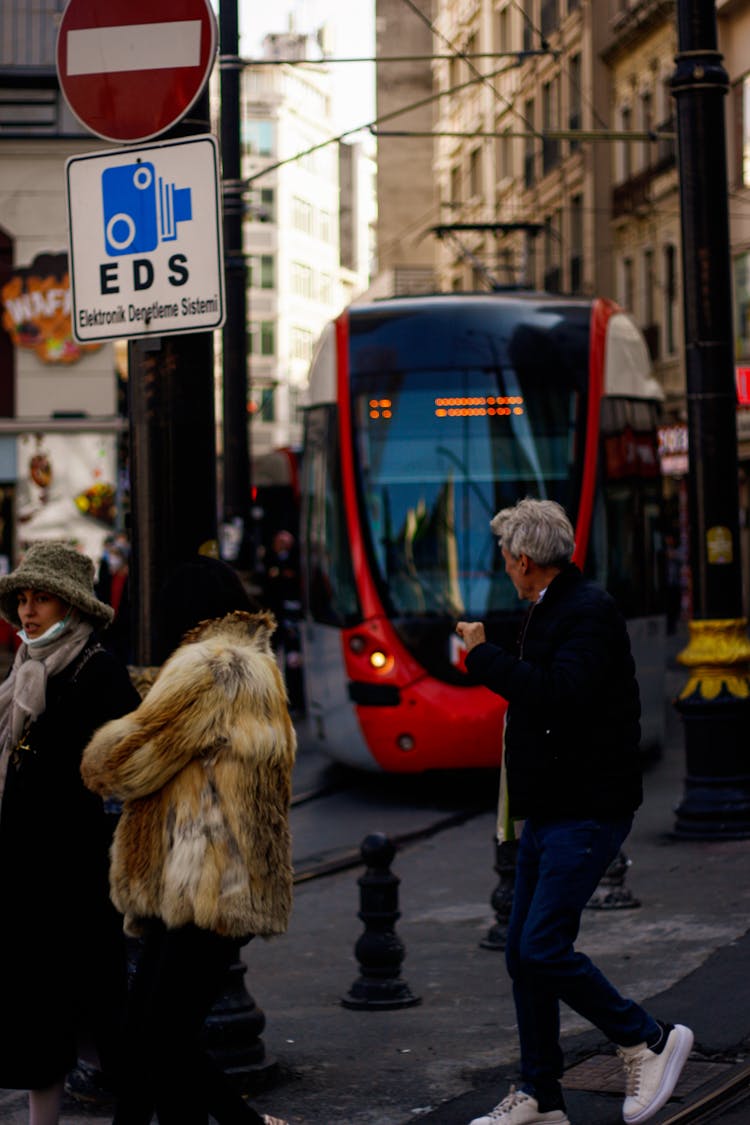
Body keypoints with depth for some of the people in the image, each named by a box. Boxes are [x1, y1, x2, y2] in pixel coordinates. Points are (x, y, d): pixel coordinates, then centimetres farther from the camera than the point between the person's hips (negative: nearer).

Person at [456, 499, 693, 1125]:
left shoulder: (590, 613, -15)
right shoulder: (549, 611, 16)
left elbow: (560, 693, -30)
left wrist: (483, 656, -21)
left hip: (586, 814, -10)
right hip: (549, 812, 10)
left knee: (544, 948, -15)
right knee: (524, 955, 8)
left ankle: (650, 1041, 2)